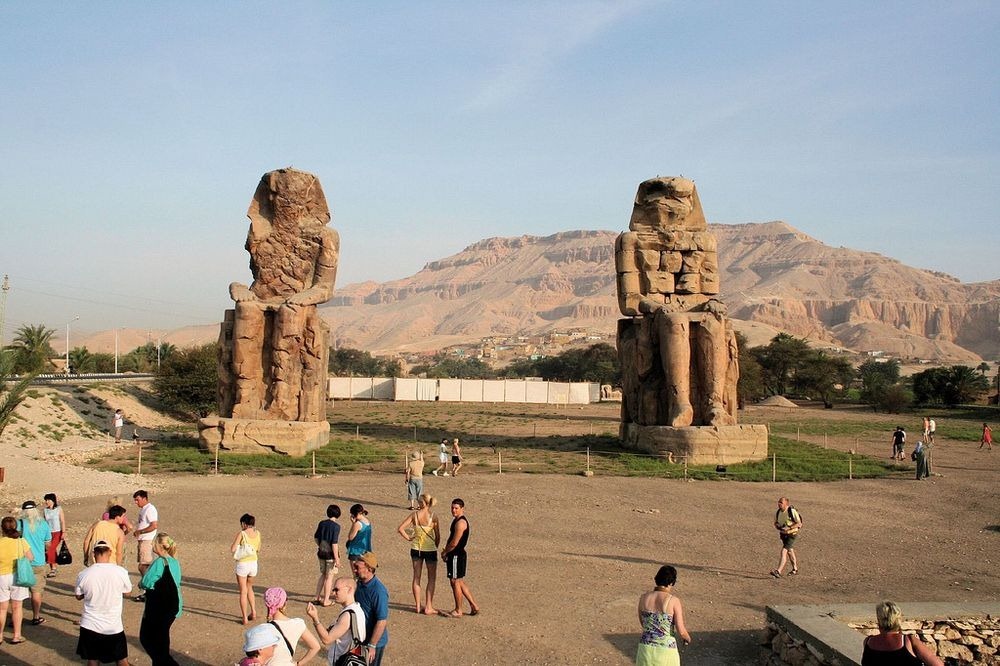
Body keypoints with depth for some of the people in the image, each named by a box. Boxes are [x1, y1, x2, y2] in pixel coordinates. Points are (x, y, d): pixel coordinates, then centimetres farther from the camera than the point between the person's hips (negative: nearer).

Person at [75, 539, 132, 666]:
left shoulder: (84, 574, -13)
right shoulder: (121, 572, -15)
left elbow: (78, 596, 4)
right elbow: (126, 593, 2)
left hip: (90, 626, 1)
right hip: (114, 627, 0)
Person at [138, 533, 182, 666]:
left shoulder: (159, 562, -18)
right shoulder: (175, 562, 7)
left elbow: (146, 583, -20)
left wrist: (141, 584, 3)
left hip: (158, 609, -8)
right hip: (173, 607, 8)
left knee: (146, 638, 3)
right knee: (162, 640, 18)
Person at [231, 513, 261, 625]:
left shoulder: (241, 534, -15)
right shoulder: (257, 534, 0)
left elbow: (232, 549, -16)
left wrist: (240, 547, 3)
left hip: (242, 564, -5)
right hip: (253, 563, 5)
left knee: (243, 592, 5)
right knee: (249, 588, 26)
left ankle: (245, 618, 6)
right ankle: (253, 612, 23)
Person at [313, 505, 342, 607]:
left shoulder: (322, 523, 2)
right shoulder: (336, 526, -18)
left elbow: (316, 537, 12)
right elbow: (334, 543, -21)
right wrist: (337, 559, -17)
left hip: (321, 552, 6)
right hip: (331, 554, -6)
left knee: (323, 574, 21)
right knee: (329, 576, 4)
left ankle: (317, 597, 25)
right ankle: (326, 600, 9)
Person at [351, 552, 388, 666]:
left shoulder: (379, 591, -27)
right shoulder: (360, 583, -2)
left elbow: (382, 621, -27)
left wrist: (372, 646, -24)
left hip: (374, 641, -8)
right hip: (361, 639, 8)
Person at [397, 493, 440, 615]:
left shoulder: (414, 515, -8)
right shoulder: (433, 517, -12)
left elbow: (400, 529, -11)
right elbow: (438, 537, -7)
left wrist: (409, 538, 1)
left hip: (416, 549, 2)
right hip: (430, 549, -2)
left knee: (416, 577, 15)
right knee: (431, 578, 10)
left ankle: (418, 606, 19)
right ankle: (428, 607, 8)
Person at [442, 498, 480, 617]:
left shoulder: (460, 523, -20)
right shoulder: (456, 520, 13)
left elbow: (454, 543, -22)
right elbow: (451, 539, 21)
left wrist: (444, 552, -7)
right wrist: (446, 552, 9)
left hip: (457, 556, -10)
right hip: (455, 555, 10)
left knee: (455, 582, 0)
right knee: (460, 582, 16)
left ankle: (458, 611, 10)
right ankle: (474, 606, 21)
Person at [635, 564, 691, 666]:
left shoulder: (644, 597, -1)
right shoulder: (674, 601, -12)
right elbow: (681, 631, -11)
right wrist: (688, 638, 11)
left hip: (646, 649, 3)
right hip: (666, 652, -3)